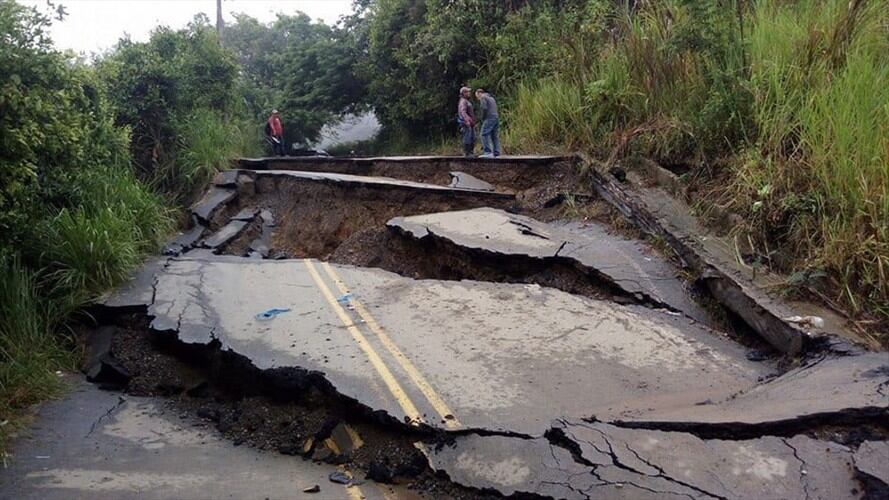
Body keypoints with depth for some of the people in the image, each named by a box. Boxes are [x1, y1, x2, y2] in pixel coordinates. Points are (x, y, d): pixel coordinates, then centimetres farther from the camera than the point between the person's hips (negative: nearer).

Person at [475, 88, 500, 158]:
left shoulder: (483, 97, 1)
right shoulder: (491, 97, 29)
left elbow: (484, 108, -14)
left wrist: (481, 118, -2)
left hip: (489, 118, -9)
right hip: (496, 118, 9)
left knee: (484, 135, -11)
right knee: (495, 136, 7)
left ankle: (488, 152, -21)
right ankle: (496, 153, 3)